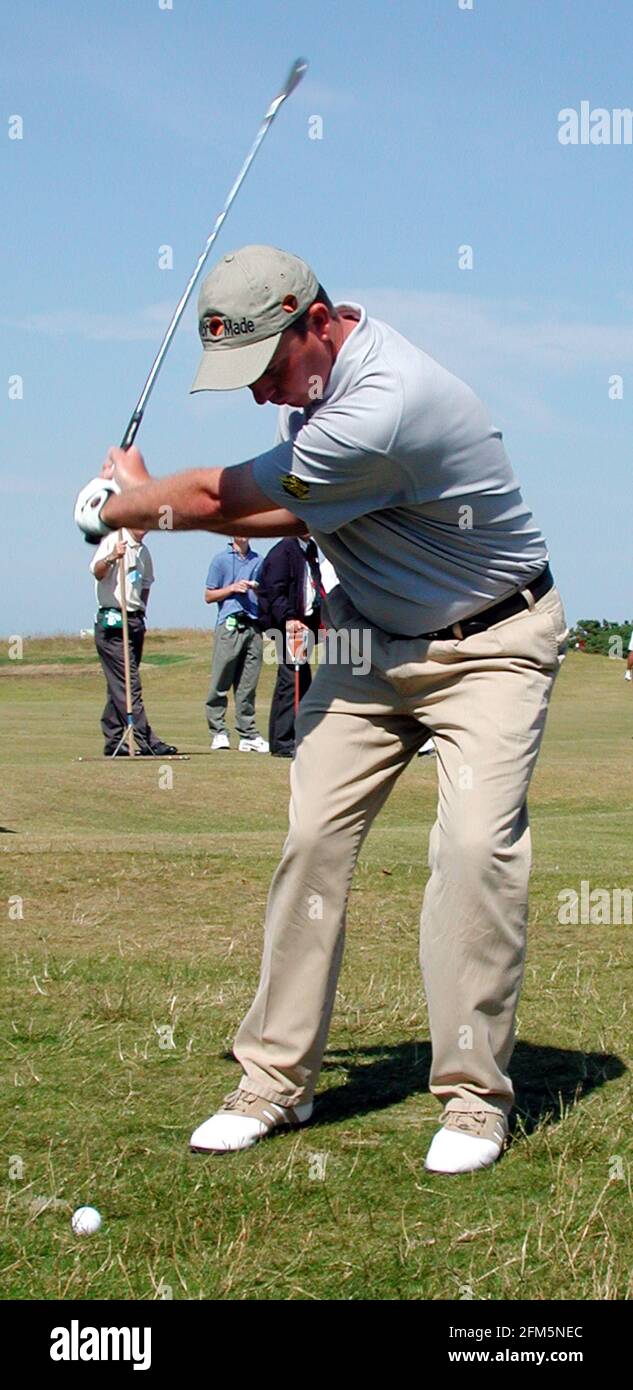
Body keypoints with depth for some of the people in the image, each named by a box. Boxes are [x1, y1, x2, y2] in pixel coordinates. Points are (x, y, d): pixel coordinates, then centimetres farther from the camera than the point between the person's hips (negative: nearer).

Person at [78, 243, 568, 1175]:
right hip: (373, 640, 8)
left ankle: (475, 1095, -9)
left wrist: (125, 500, 0)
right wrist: (147, 502, -2)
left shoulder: (383, 409, -33)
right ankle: (278, 1075, 4)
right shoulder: (313, 367, -3)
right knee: (315, 834, -4)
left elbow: (221, 498, -20)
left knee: (477, 844, -20)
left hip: (489, 645, -7)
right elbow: (297, 513, 8)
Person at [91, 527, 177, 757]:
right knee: (129, 685, -11)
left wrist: (141, 610, 15)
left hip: (136, 621, 8)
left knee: (120, 686, 9)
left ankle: (113, 742, 13)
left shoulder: (143, 551, 16)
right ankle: (147, 743, -16)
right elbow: (97, 572, -21)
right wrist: (112, 557, -40)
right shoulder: (113, 541, -7)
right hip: (112, 622, -8)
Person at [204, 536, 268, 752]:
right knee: (220, 683, -6)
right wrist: (233, 588, -8)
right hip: (229, 624, -3)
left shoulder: (257, 561, 16)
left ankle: (248, 734, 6)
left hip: (253, 626, 3)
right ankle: (218, 732, -1)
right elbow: (209, 596, 5)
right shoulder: (221, 560, 6)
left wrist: (258, 590, 0)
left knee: (248, 685, 4)